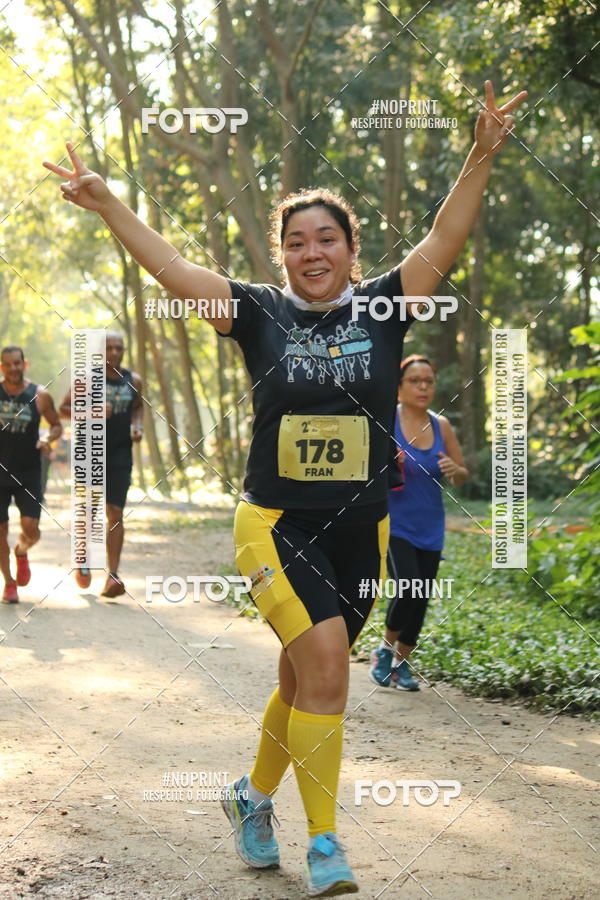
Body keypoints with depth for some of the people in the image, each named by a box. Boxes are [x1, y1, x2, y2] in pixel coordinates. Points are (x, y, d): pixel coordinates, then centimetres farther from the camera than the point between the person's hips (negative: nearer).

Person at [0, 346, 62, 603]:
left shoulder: (39, 396, -3)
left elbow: (57, 425, 9)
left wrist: (48, 439, -12)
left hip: (29, 473, 0)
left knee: (31, 529, -10)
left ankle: (21, 553, 26)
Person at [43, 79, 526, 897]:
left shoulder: (382, 309, 2)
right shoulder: (260, 313, -1)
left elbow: (443, 242, -6)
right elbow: (168, 266, -1)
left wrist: (481, 159, -16)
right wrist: (105, 201, -5)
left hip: (359, 530, 3)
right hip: (277, 526, -3)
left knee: (305, 679, 14)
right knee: (325, 665, -18)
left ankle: (253, 797, 39)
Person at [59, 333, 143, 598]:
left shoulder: (133, 380, 7)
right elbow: (64, 409, -2)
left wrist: (137, 426, 5)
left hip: (120, 455, 2)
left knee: (115, 513, -5)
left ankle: (113, 576, -7)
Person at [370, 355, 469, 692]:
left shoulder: (441, 425, 4)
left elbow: (463, 475, 11)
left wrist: (455, 470, -12)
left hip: (430, 529, 4)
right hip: (394, 524, -4)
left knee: (421, 599, 7)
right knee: (407, 588, -20)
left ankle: (401, 663, 26)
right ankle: (386, 649, 7)